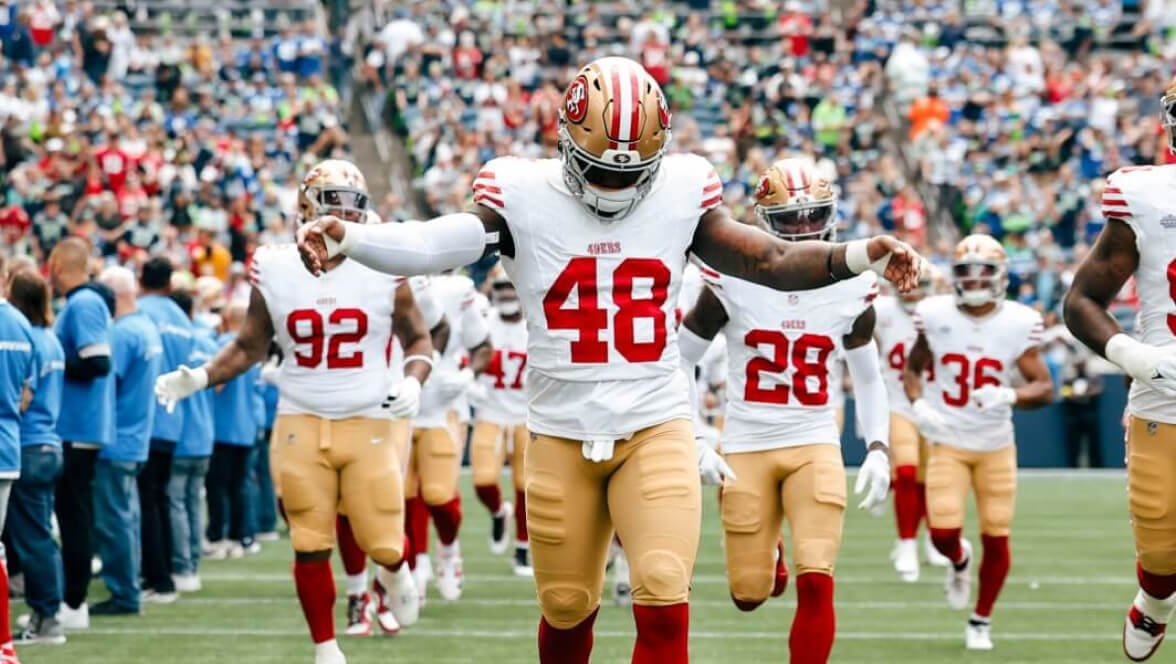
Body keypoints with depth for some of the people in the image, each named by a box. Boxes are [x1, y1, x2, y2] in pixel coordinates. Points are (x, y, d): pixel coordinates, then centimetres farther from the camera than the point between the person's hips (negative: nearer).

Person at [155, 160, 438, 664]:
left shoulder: (384, 270, -4)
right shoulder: (275, 271, -1)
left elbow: (418, 340, 6)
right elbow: (250, 347, 9)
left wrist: (413, 380, -13)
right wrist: (198, 378, -5)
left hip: (372, 424, -1)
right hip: (302, 425, 1)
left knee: (381, 541, 0)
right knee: (310, 547, 1)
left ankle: (394, 572, 38)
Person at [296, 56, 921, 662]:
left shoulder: (680, 194, 0)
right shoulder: (523, 196, -6)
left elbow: (771, 260, 2)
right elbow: (431, 246, -18)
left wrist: (862, 255, -14)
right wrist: (344, 237, -36)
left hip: (656, 428, 0)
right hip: (561, 433, 0)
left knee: (664, 606, -14)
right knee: (566, 609, 12)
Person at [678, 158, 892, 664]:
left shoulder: (850, 289, 1)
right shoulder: (732, 280, -7)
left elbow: (868, 377, 16)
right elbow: (680, 361, 0)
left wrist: (878, 448, 4)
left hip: (815, 445, 1)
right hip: (746, 446, -1)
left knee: (816, 584, -14)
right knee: (749, 596, 4)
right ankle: (765, 552, 41)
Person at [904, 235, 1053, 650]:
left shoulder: (1018, 323, -9)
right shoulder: (936, 315, -6)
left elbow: (1044, 388, -8)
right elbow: (913, 367, 9)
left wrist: (1009, 396, -28)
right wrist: (918, 404, -10)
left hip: (996, 445, 0)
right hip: (947, 442, 0)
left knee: (996, 538, 1)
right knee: (944, 531, -12)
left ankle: (981, 622, 22)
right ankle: (959, 561, 27)